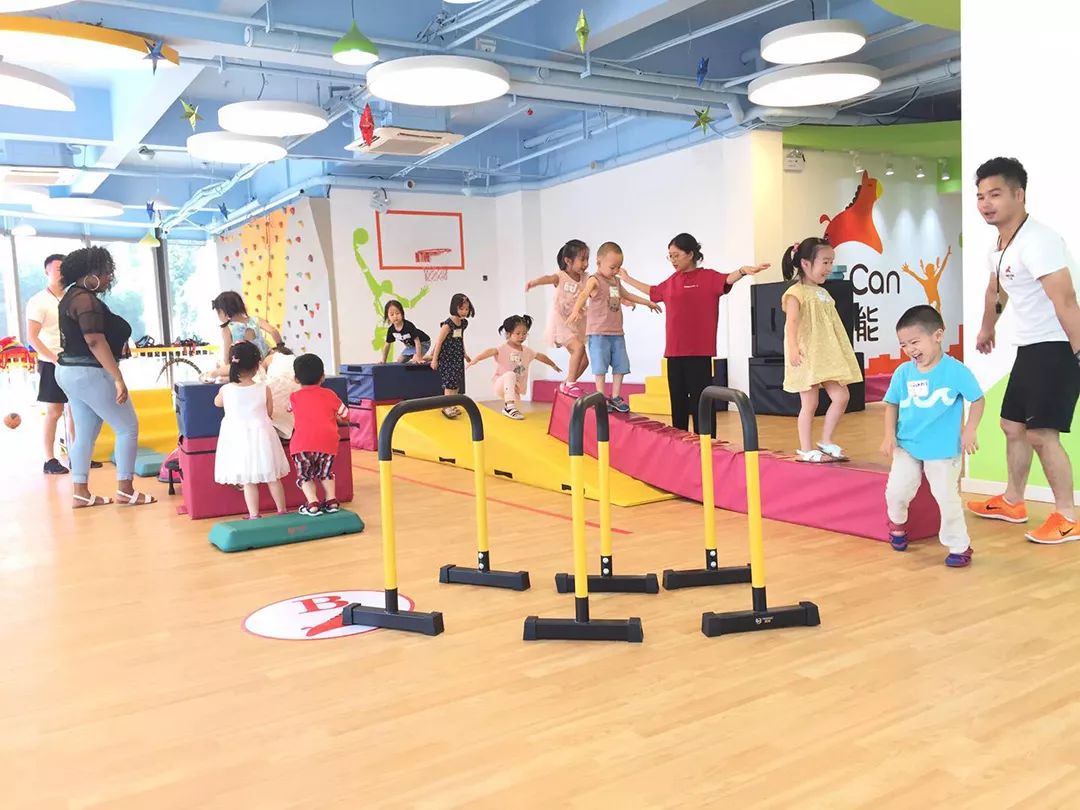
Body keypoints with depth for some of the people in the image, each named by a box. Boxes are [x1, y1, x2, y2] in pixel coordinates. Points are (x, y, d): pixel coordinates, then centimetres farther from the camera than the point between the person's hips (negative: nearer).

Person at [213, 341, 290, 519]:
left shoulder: (225, 390, -9)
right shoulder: (264, 389, -11)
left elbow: (217, 403, 14)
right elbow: (269, 413, 1)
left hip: (237, 437, 0)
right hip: (261, 435, 1)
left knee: (247, 480, 6)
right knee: (272, 477, 13)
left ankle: (254, 515, 7)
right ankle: (282, 511, 24)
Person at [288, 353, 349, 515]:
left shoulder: (295, 397, 16)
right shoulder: (330, 395, 16)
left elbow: (289, 409, 39)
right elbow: (345, 417, 21)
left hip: (303, 443, -1)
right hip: (328, 442, 2)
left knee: (304, 475, 15)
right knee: (325, 472, 25)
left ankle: (312, 503, -2)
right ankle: (331, 500, 13)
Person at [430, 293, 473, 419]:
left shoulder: (464, 323, 5)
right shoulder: (448, 324, -18)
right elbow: (439, 341, -14)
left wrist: (464, 354, 25)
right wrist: (434, 359, -13)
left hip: (457, 358, 7)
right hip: (447, 357, -7)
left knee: (457, 382, 11)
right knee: (450, 382, -7)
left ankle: (452, 405, 23)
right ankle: (446, 407, -1)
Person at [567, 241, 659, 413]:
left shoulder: (616, 281, 15)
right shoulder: (594, 280, -10)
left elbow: (626, 295, 34)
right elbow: (583, 294, -29)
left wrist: (647, 302, 43)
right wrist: (576, 310, -49)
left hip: (617, 333, 7)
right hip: (598, 333, -7)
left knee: (620, 365, 8)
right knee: (601, 366, -5)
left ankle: (615, 397, 19)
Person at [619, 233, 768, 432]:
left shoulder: (707, 276, -6)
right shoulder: (671, 281, 13)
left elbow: (727, 280, -25)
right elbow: (652, 291, 32)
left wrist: (743, 271, -47)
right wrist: (627, 279, 41)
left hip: (699, 352, -6)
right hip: (674, 352, 6)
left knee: (700, 401, -3)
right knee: (677, 401, 13)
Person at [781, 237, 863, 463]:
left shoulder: (823, 293, 18)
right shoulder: (796, 292, -8)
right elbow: (791, 322, -19)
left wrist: (841, 355, 22)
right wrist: (793, 348, -30)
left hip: (828, 357, 8)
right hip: (807, 357, -8)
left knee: (841, 397, 3)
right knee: (810, 404, -2)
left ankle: (826, 441, 16)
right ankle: (806, 450, 8)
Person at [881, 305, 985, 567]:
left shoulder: (956, 370, -13)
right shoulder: (903, 373, -4)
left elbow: (978, 400, -3)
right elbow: (892, 404, 6)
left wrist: (969, 431, -11)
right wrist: (889, 435, -4)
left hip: (944, 449, -3)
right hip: (907, 446, 3)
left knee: (947, 497, 0)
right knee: (896, 491, -2)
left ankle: (959, 546, 19)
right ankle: (897, 522, 32)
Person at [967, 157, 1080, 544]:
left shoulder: (1037, 241, -21)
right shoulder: (999, 247, 10)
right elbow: (995, 291, 29)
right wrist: (987, 329, 42)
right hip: (1029, 348, 10)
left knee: (1040, 433, -11)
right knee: (1012, 424, 17)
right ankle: (1012, 502, 32)